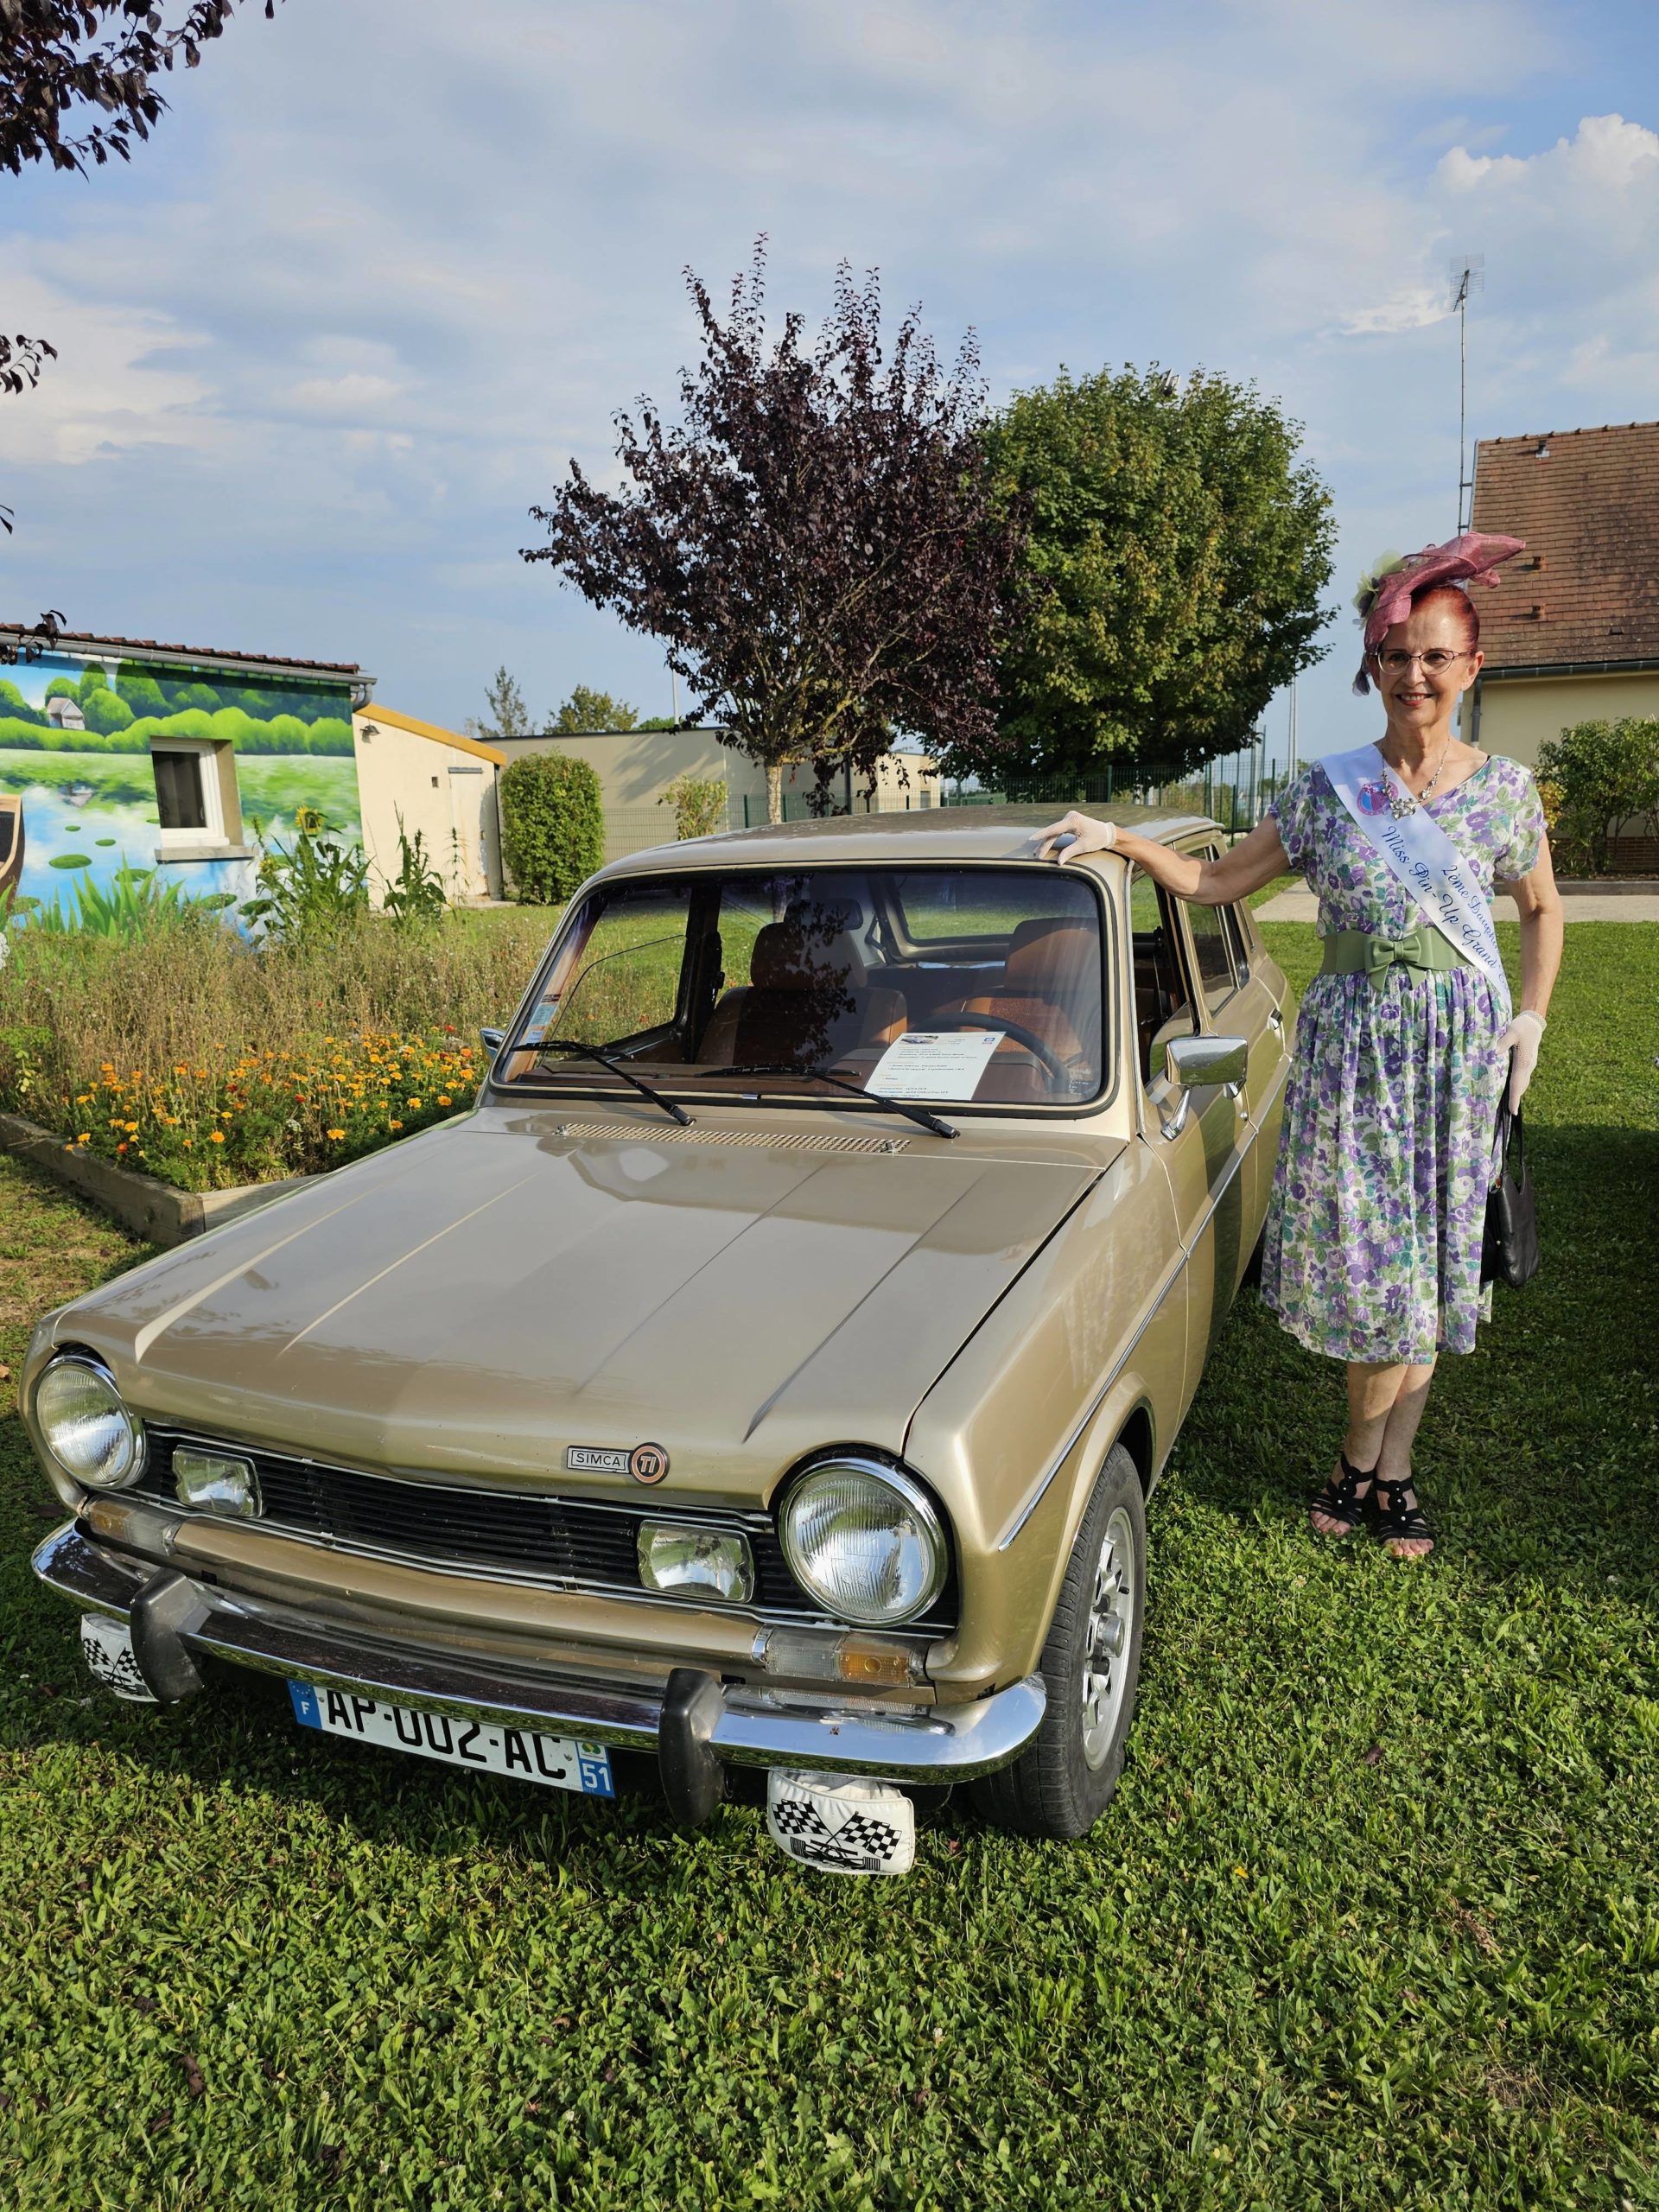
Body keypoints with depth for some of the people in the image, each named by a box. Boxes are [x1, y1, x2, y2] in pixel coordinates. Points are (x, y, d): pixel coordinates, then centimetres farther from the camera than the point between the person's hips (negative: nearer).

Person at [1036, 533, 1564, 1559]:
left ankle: (1368, 1462, 20)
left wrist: (1533, 1019, 4)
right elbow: (1219, 882, 3)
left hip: (1462, 1038, 1)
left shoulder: (1505, 787, 2)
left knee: (1429, 1251, 5)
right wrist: (1119, 838, -8)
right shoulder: (1326, 788, 0)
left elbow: (1544, 907, 14)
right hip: (1350, 1033, 0)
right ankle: (1385, 1468, 19)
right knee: (1363, 1245, 1)